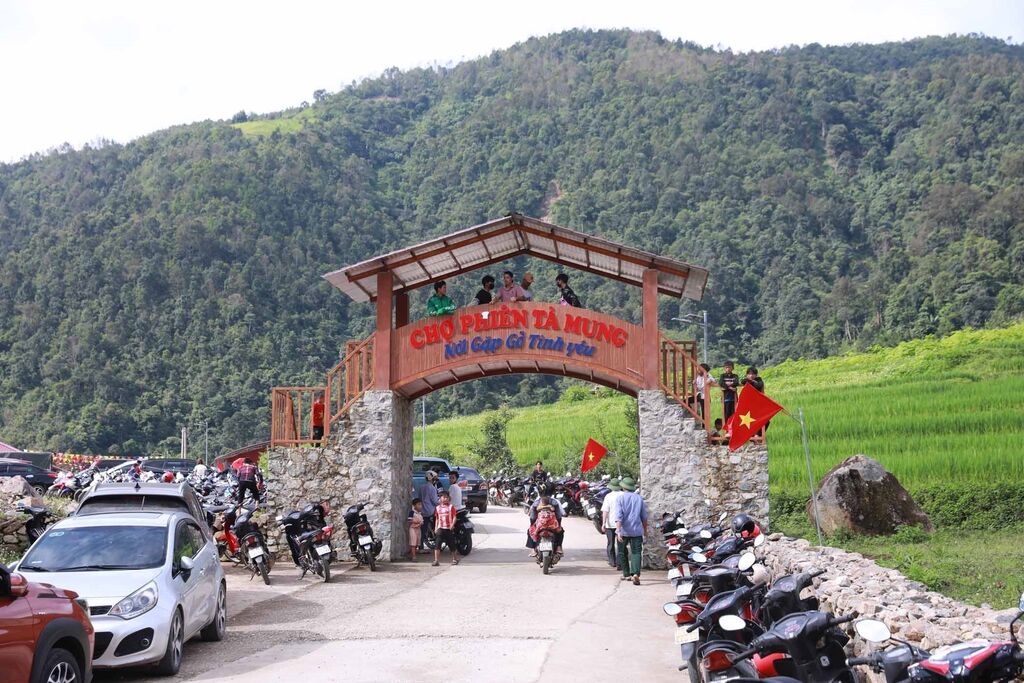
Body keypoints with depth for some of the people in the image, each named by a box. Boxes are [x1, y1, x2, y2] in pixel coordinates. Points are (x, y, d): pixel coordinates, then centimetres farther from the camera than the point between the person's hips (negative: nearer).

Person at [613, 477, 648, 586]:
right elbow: (644, 516, 11)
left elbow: (618, 516, -16)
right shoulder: (639, 498, 5)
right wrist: (645, 529, 25)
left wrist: (618, 531, -21)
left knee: (622, 552, 15)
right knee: (636, 552, -1)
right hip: (637, 530, 2)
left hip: (623, 531, -2)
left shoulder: (620, 498, -6)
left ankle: (626, 574, 21)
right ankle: (635, 574, -20)